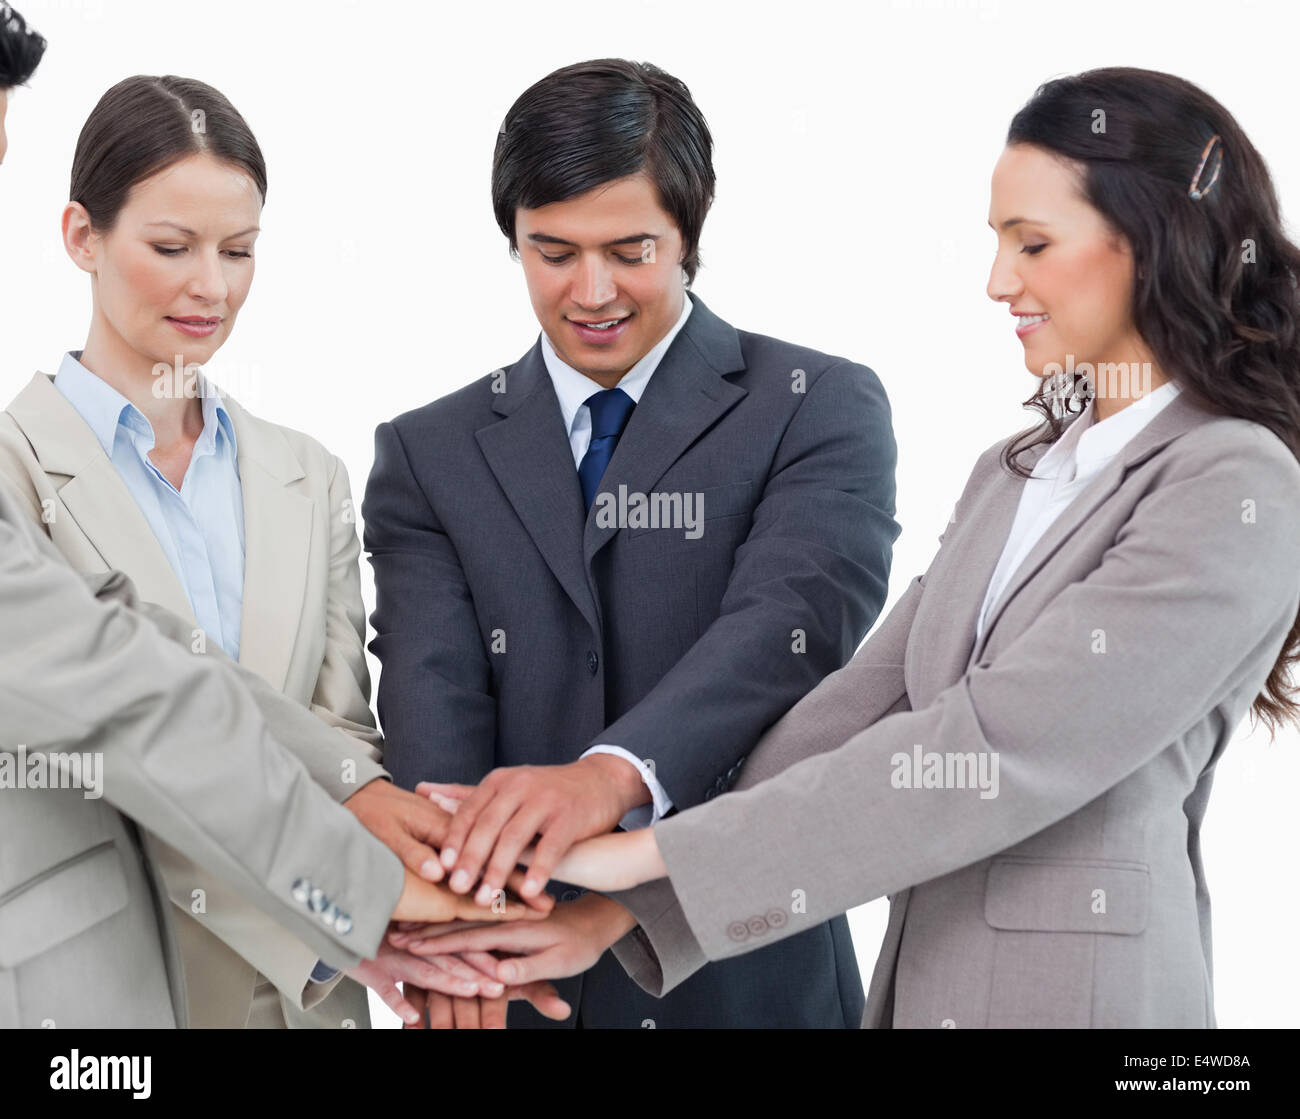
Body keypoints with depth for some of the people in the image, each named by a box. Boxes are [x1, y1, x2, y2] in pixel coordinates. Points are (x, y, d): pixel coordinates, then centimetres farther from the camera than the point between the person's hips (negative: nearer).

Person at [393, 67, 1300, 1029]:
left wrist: (647, 851, -21)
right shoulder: (1012, 474, 12)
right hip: (923, 971, 7)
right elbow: (856, 708, 3)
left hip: (1084, 984, -7)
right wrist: (621, 907, -8)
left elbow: (993, 746, -22)